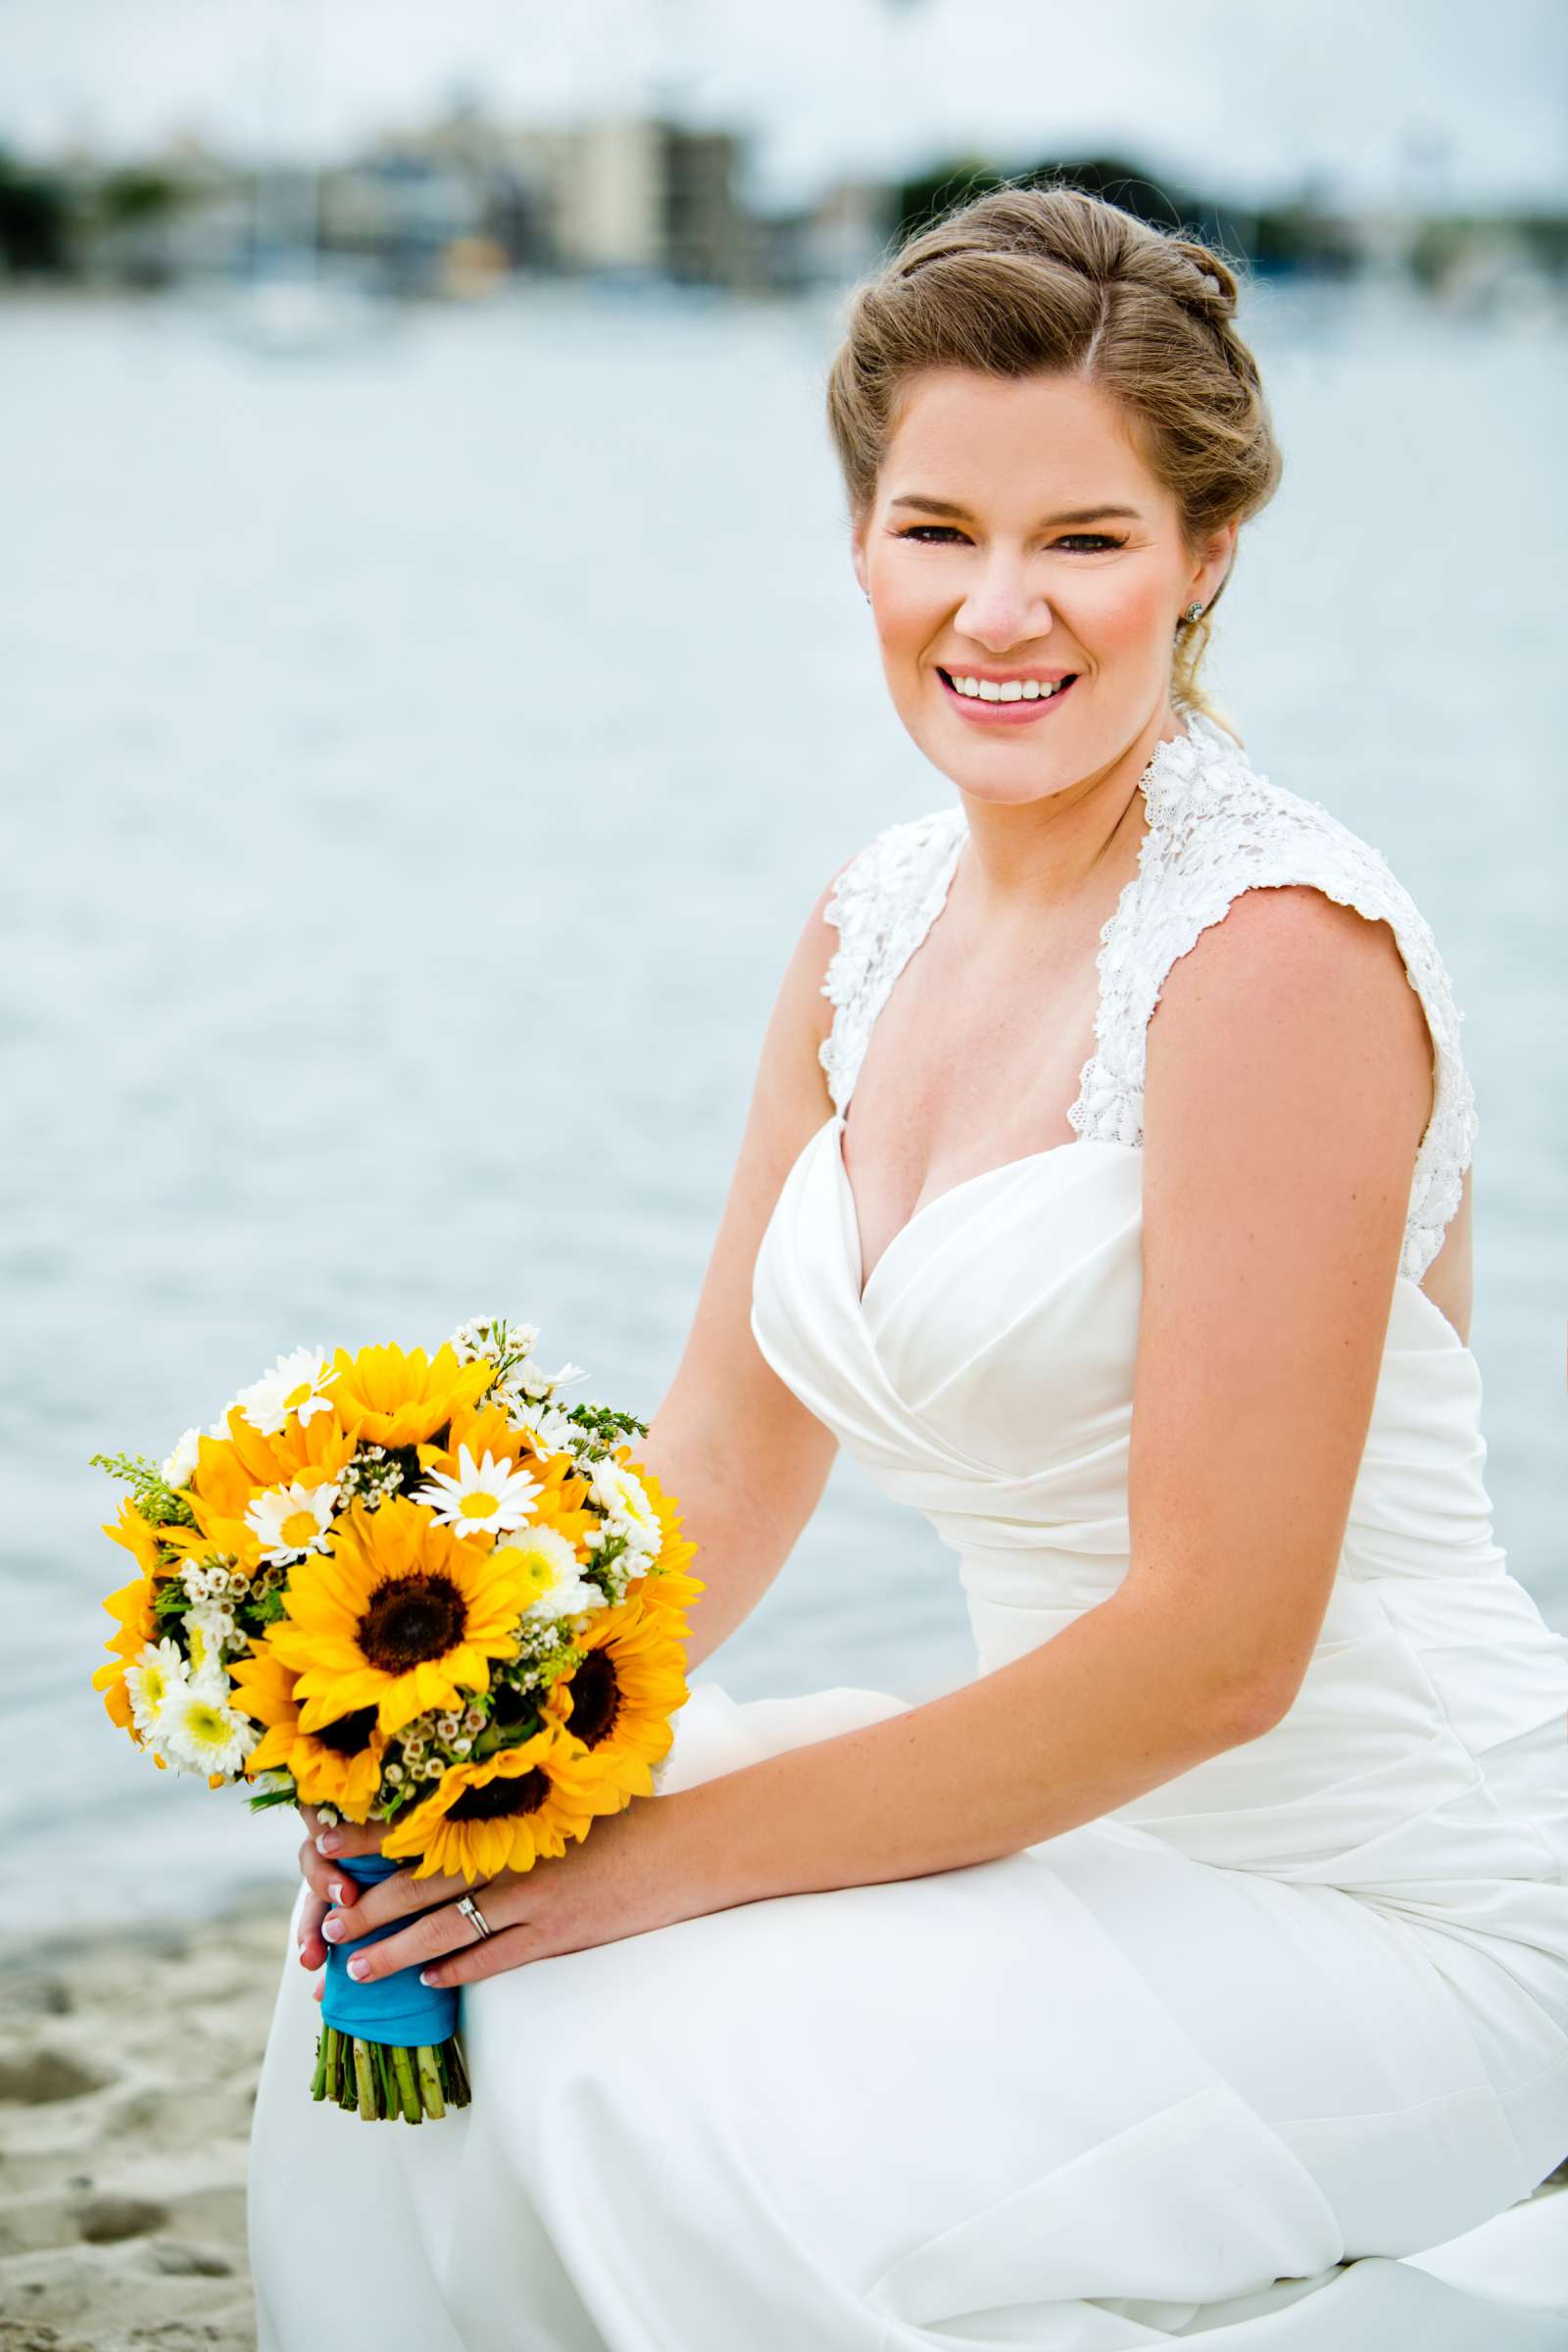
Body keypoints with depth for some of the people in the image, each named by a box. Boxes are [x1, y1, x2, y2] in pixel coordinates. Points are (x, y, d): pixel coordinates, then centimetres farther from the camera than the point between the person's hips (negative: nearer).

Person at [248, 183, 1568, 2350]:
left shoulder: (1278, 946, -20)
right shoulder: (880, 922, 5)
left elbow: (1215, 1646, -22)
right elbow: (730, 1447, 10)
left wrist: (684, 1853, -19)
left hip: (1387, 1916, -7)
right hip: (1094, 1828, 7)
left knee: (682, 2096, -24)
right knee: (413, 1986, -2)